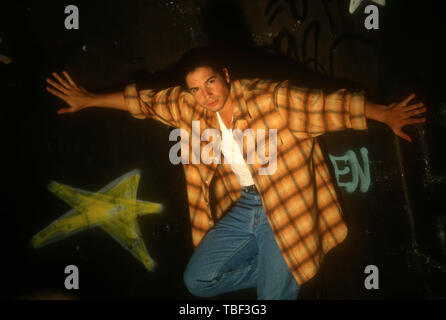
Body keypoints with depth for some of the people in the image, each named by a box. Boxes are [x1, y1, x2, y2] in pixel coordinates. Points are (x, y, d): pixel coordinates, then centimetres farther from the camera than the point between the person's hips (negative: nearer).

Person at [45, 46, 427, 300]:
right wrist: (88, 100, 17)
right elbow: (145, 101, 10)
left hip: (286, 210, -5)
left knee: (275, 292, -3)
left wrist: (385, 115, -27)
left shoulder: (270, 98, -16)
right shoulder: (191, 107, -1)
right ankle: (276, 269, 20)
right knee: (197, 280, 6)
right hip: (242, 208, 6)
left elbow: (329, 105, -18)